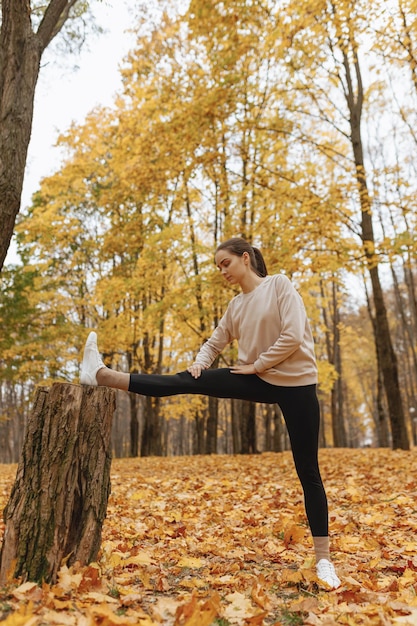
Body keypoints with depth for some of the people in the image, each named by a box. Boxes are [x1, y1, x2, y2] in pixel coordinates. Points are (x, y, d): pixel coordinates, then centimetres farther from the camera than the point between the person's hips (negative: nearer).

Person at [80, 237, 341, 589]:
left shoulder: (279, 285, -8)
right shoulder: (236, 306, 10)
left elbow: (294, 336, -18)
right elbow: (215, 343, 16)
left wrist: (256, 364, -11)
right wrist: (200, 362, -6)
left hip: (295, 383, -5)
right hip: (260, 381, 5)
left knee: (307, 470, 2)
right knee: (187, 381, -7)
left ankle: (323, 559, 15)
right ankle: (102, 375, -5)